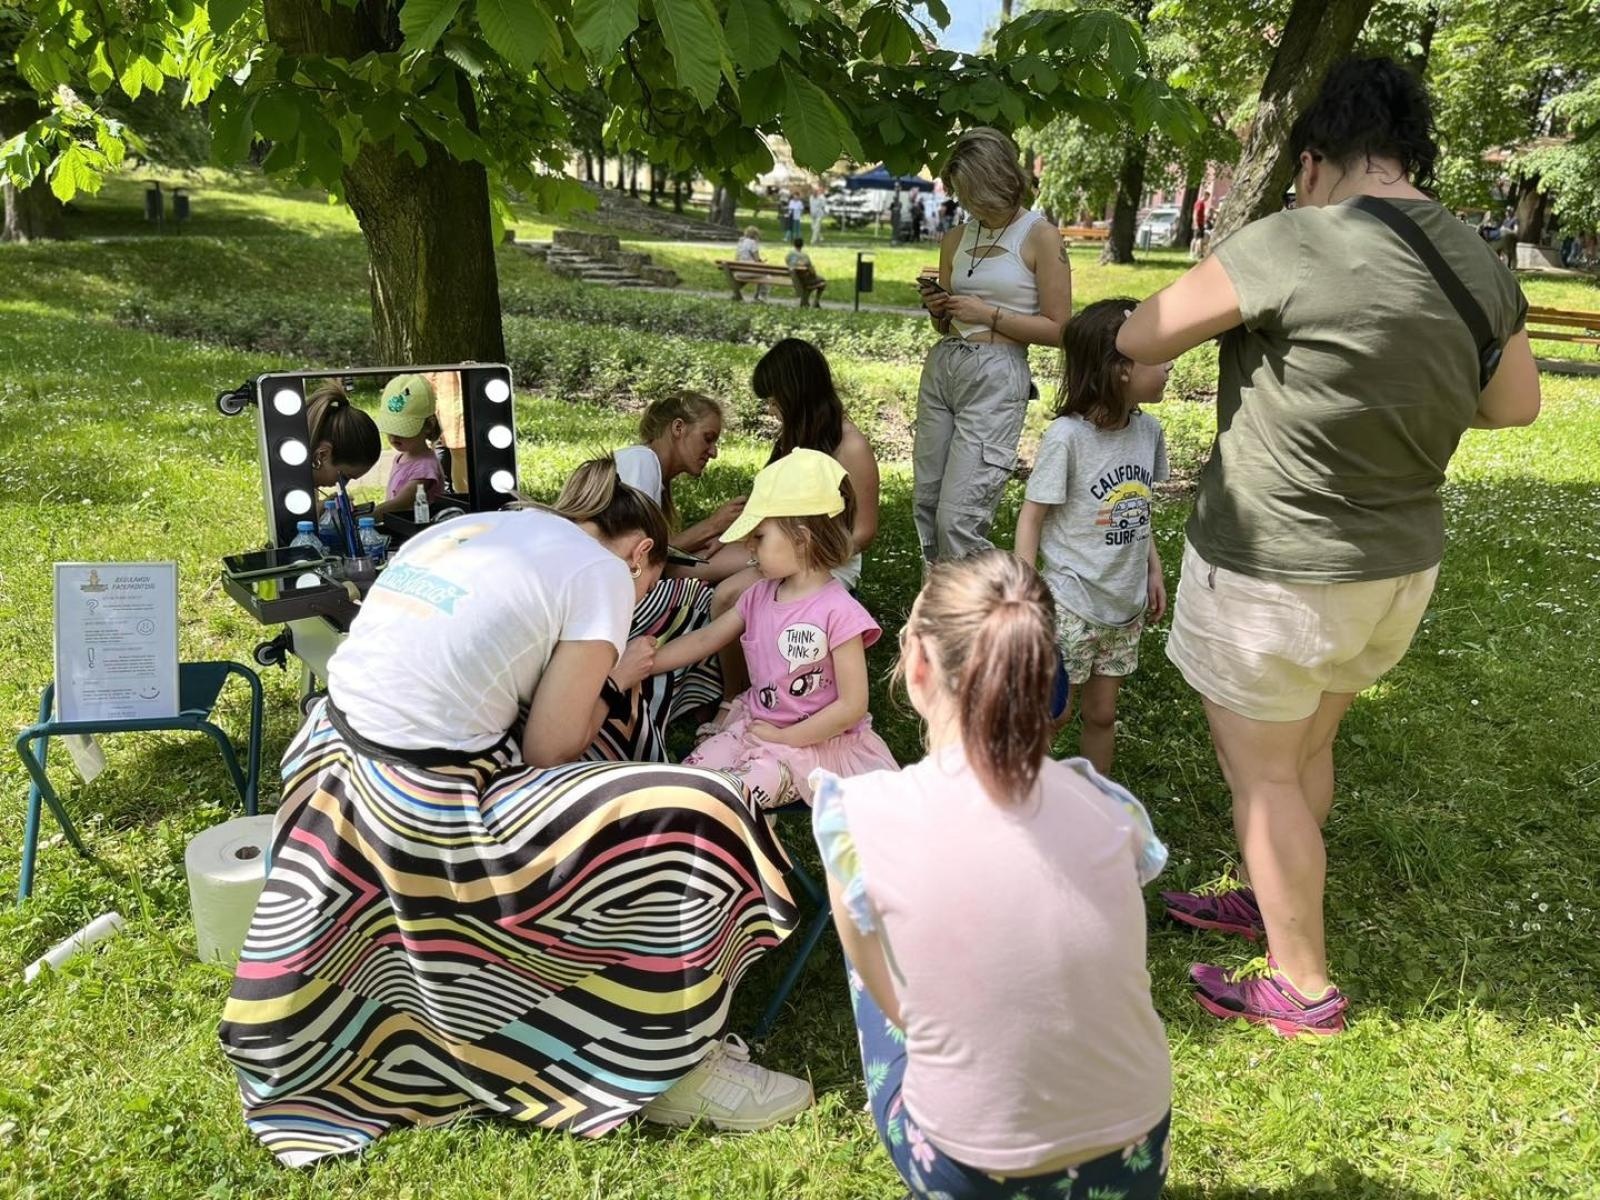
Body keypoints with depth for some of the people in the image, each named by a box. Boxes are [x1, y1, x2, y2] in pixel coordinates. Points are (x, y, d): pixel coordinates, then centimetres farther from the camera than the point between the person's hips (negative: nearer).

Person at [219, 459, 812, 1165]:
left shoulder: (466, 526, 15)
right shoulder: (600, 572, -6)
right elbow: (547, 751, -7)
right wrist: (611, 680, 9)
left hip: (335, 757, 9)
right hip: (426, 804, -8)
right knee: (693, 829, -3)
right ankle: (667, 1069, 12)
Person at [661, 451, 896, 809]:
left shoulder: (838, 611, -22)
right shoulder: (759, 597, 1)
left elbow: (852, 706, -20)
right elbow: (704, 640, 10)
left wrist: (783, 737, -14)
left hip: (814, 740, -7)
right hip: (754, 726, 7)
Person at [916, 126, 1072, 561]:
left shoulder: (1040, 237, -3)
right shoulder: (956, 239, 14)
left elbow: (1057, 330, -6)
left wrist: (988, 314, -11)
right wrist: (938, 309, 0)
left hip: (997, 377, -6)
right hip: (941, 367, 7)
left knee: (958, 518, -13)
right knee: (927, 506, 7)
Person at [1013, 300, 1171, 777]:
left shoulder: (1148, 429, -1)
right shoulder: (1067, 436, -20)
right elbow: (1032, 517, -15)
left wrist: (1153, 570, 12)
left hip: (1126, 607, 6)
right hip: (1071, 606, -5)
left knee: (1102, 713, 18)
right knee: (1052, 710, 7)